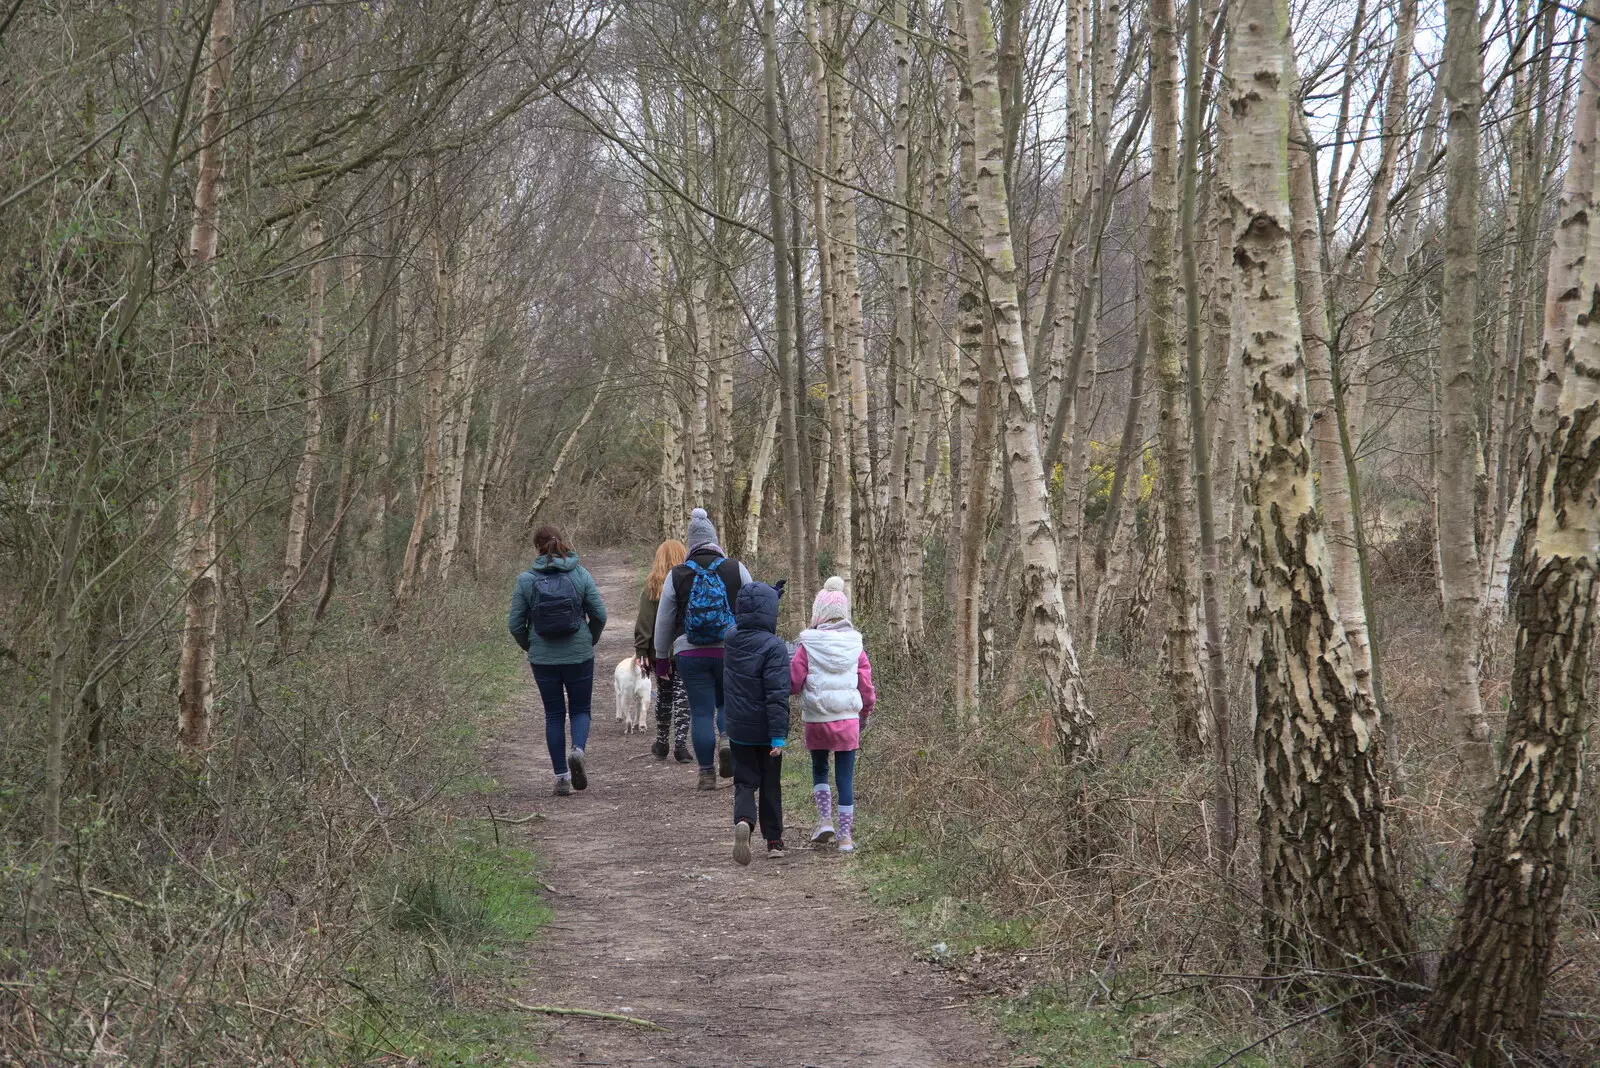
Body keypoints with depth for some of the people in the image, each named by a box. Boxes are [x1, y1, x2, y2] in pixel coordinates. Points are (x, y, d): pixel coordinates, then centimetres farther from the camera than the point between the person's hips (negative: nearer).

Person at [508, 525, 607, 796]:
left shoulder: (526, 580, -5)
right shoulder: (581, 575, -4)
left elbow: (515, 624, -4)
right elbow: (599, 615, -4)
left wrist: (529, 647, 14)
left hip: (543, 659, 0)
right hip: (579, 656, 0)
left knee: (554, 714, 11)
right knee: (580, 709, 14)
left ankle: (561, 776, 8)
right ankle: (577, 749, -15)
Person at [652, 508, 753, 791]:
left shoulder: (677, 575, 1)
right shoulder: (736, 569, 0)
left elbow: (664, 621, 6)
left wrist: (661, 657, 17)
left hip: (690, 653, 0)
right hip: (731, 651, 0)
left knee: (701, 711, 3)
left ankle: (707, 773, 4)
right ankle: (727, 739, -14)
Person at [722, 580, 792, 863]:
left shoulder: (732, 639, -2)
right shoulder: (774, 647, -19)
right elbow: (777, 694, -23)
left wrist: (769, 593, 27)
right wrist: (779, 735, -22)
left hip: (738, 730, 4)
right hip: (765, 732, -4)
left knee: (745, 782, 8)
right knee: (770, 785, 12)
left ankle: (743, 821, -21)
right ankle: (774, 840, 21)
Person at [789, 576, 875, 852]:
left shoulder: (807, 645, -8)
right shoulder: (855, 644, -1)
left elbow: (793, 681, -7)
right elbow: (866, 682, 5)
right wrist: (865, 712, 21)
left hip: (816, 720, -1)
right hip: (848, 719, 1)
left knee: (819, 769, 20)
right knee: (846, 776, 7)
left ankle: (825, 819, 3)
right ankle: (846, 835, 8)